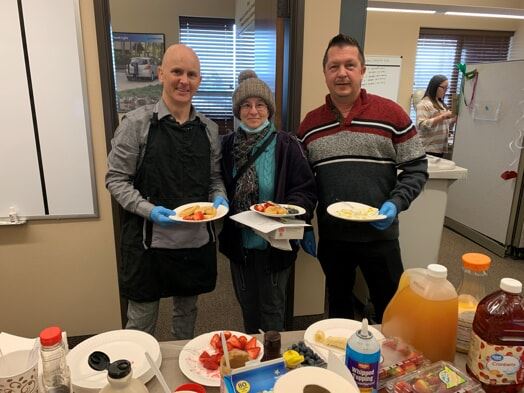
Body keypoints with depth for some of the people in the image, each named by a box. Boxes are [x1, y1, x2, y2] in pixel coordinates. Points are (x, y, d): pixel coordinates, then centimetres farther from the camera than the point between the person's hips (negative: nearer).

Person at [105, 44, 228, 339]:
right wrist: (149, 210, -19)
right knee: (142, 320, 13)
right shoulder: (137, 123, -8)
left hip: (197, 240, 4)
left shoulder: (209, 128, 5)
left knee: (187, 311, 22)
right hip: (150, 240, -4)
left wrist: (219, 198, -7)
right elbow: (116, 179, -6)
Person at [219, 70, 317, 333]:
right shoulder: (228, 145, 2)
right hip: (239, 243, 4)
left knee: (272, 308, 14)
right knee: (247, 307, 22)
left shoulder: (285, 145, -9)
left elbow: (306, 190, -10)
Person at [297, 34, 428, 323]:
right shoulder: (310, 124, 1)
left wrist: (396, 203, -18)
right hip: (331, 237, 3)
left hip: (380, 235, -2)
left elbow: (416, 168, -2)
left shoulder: (391, 114, -7)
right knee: (338, 305, 22)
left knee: (389, 309, 14)